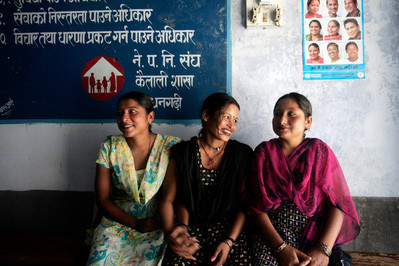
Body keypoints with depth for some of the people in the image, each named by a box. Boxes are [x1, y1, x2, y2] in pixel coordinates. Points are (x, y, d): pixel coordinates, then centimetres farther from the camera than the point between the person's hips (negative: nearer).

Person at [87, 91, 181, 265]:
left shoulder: (171, 147, -5)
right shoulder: (109, 148, -1)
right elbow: (103, 200, 1)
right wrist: (136, 224, -11)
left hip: (158, 227, -1)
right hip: (117, 223, 1)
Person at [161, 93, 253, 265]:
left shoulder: (243, 154, 3)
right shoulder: (182, 152, 2)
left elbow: (245, 204, 2)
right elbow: (168, 199, 5)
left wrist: (229, 241, -8)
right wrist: (182, 226, -11)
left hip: (229, 229, 1)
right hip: (192, 228, 0)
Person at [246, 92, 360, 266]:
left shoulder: (320, 150, 5)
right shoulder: (263, 152, 5)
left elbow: (338, 203, -2)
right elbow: (256, 205, -2)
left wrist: (323, 249, -15)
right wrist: (281, 247, -14)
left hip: (315, 234, 0)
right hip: (270, 233, 0)